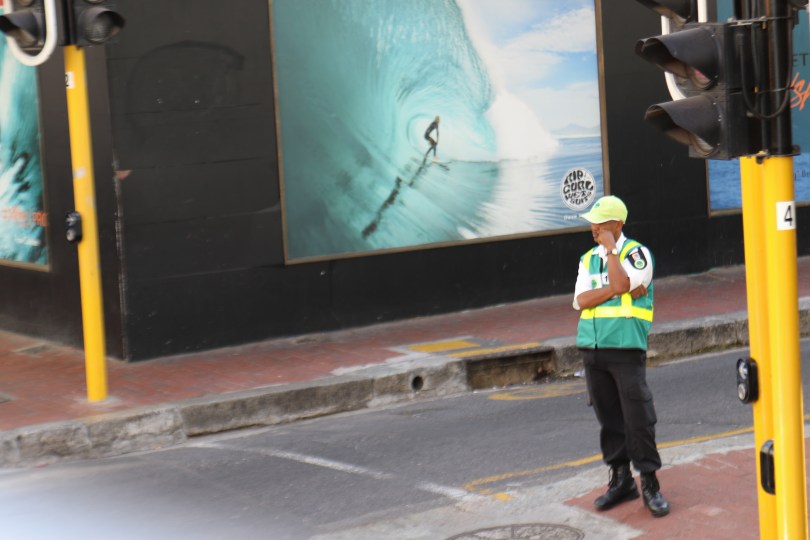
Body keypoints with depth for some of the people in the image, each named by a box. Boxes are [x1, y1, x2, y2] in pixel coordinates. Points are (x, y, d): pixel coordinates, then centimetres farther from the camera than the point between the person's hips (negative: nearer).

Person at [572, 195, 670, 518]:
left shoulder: (637, 253, -2)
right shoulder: (588, 259, 14)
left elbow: (621, 284, -20)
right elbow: (582, 300, 0)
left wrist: (610, 248, -10)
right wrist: (614, 291, -12)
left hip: (626, 347, -5)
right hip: (592, 347, 6)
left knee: (638, 417, -5)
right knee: (608, 417, 10)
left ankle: (650, 484, 4)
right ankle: (620, 479, 19)